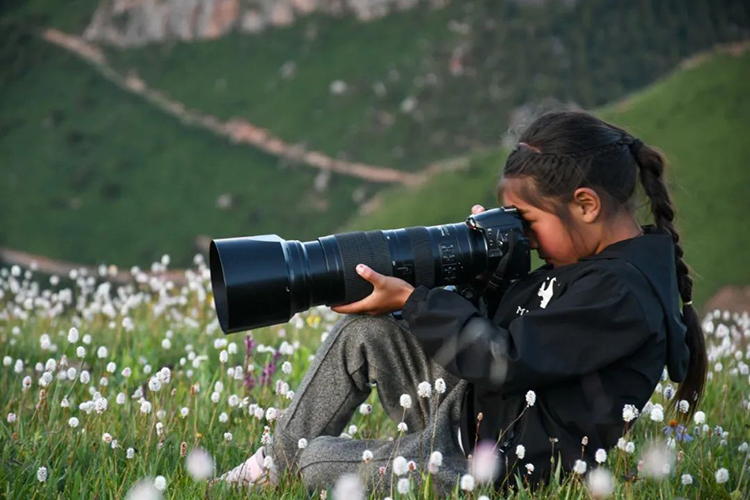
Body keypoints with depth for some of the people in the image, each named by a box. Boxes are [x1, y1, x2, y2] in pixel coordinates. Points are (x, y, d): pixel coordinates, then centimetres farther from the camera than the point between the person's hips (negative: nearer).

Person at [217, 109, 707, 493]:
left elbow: (505, 361, -26)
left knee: (320, 463, -9)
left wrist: (411, 299, -18)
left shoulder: (624, 294, -26)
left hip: (491, 463, -10)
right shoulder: (595, 263, 6)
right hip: (472, 408, 10)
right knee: (363, 333, 1)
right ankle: (273, 466, 11)